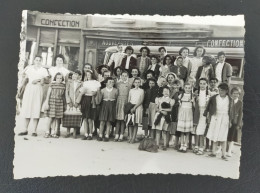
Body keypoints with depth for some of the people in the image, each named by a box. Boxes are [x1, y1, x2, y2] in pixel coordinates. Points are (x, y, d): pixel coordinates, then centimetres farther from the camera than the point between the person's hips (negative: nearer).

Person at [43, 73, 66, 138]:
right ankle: (47, 132, 10)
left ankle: (53, 132, 10)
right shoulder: (52, 84, 0)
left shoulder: (63, 85, 8)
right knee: (50, 117, -3)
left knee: (57, 118, 1)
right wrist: (46, 102, -6)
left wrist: (65, 104, 16)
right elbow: (48, 94, 0)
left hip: (60, 103, 3)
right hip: (51, 101, -2)